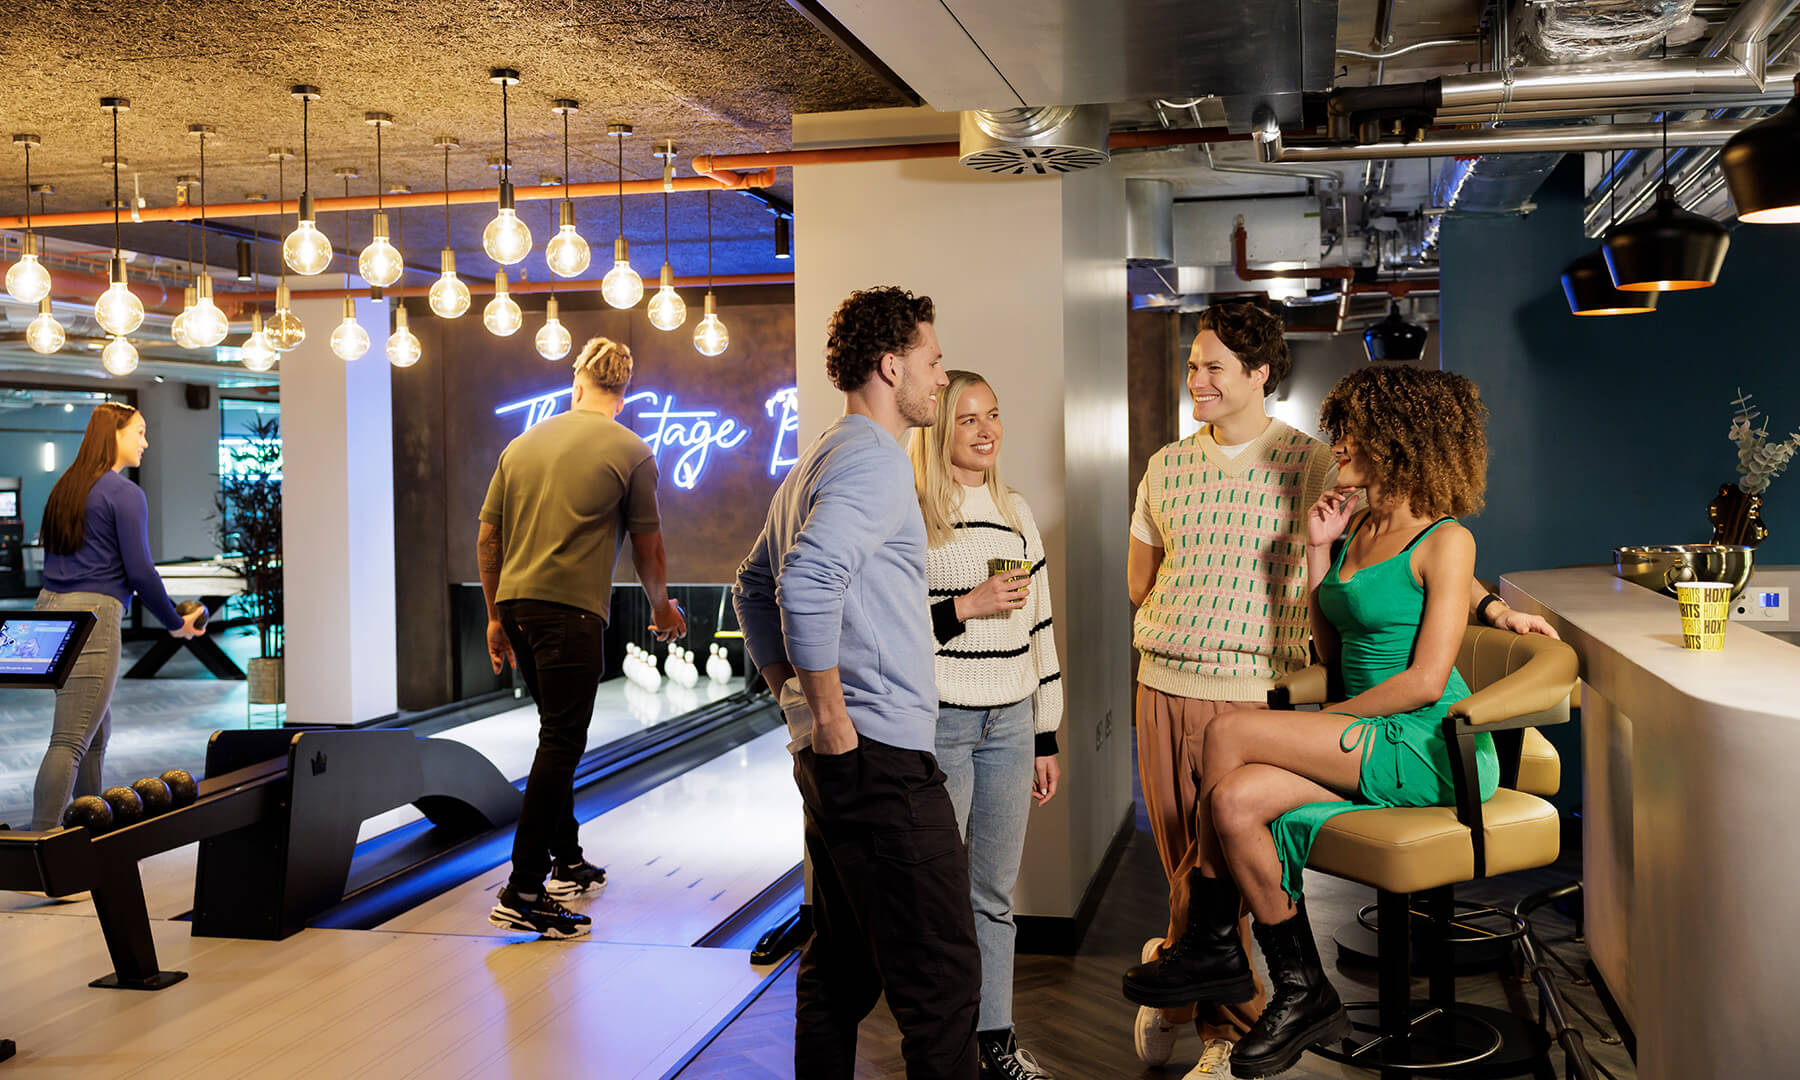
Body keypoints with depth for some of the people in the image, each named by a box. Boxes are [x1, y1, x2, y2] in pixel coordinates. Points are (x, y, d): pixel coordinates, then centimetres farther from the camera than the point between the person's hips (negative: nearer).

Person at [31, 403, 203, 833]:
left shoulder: (64, 487, 16)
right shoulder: (126, 494, -8)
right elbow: (140, 571, -10)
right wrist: (176, 624, 1)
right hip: (92, 616, -9)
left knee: (96, 733, 18)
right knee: (71, 741, -9)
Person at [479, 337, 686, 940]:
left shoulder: (523, 443, 14)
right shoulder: (630, 452, 0)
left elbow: (486, 538, 14)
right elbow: (648, 548, 5)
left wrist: (495, 617, 23)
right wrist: (662, 607, 23)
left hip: (515, 603, 6)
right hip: (572, 608, -6)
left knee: (558, 737, 20)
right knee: (561, 746, -6)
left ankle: (567, 864, 30)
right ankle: (522, 893, -9)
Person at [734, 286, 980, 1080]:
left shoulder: (815, 461, 20)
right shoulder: (874, 457, -12)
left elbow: (754, 586, 27)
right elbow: (808, 584, -27)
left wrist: (795, 697, 22)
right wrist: (833, 720, -19)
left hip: (830, 754, 11)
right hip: (882, 754, -10)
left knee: (842, 961, 17)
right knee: (941, 977, -7)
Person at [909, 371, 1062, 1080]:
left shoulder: (1015, 511, 14)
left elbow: (1039, 628, 16)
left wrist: (1047, 739, 15)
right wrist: (966, 606, -17)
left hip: (1010, 724, 5)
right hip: (938, 722, -5)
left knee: (995, 889, 11)